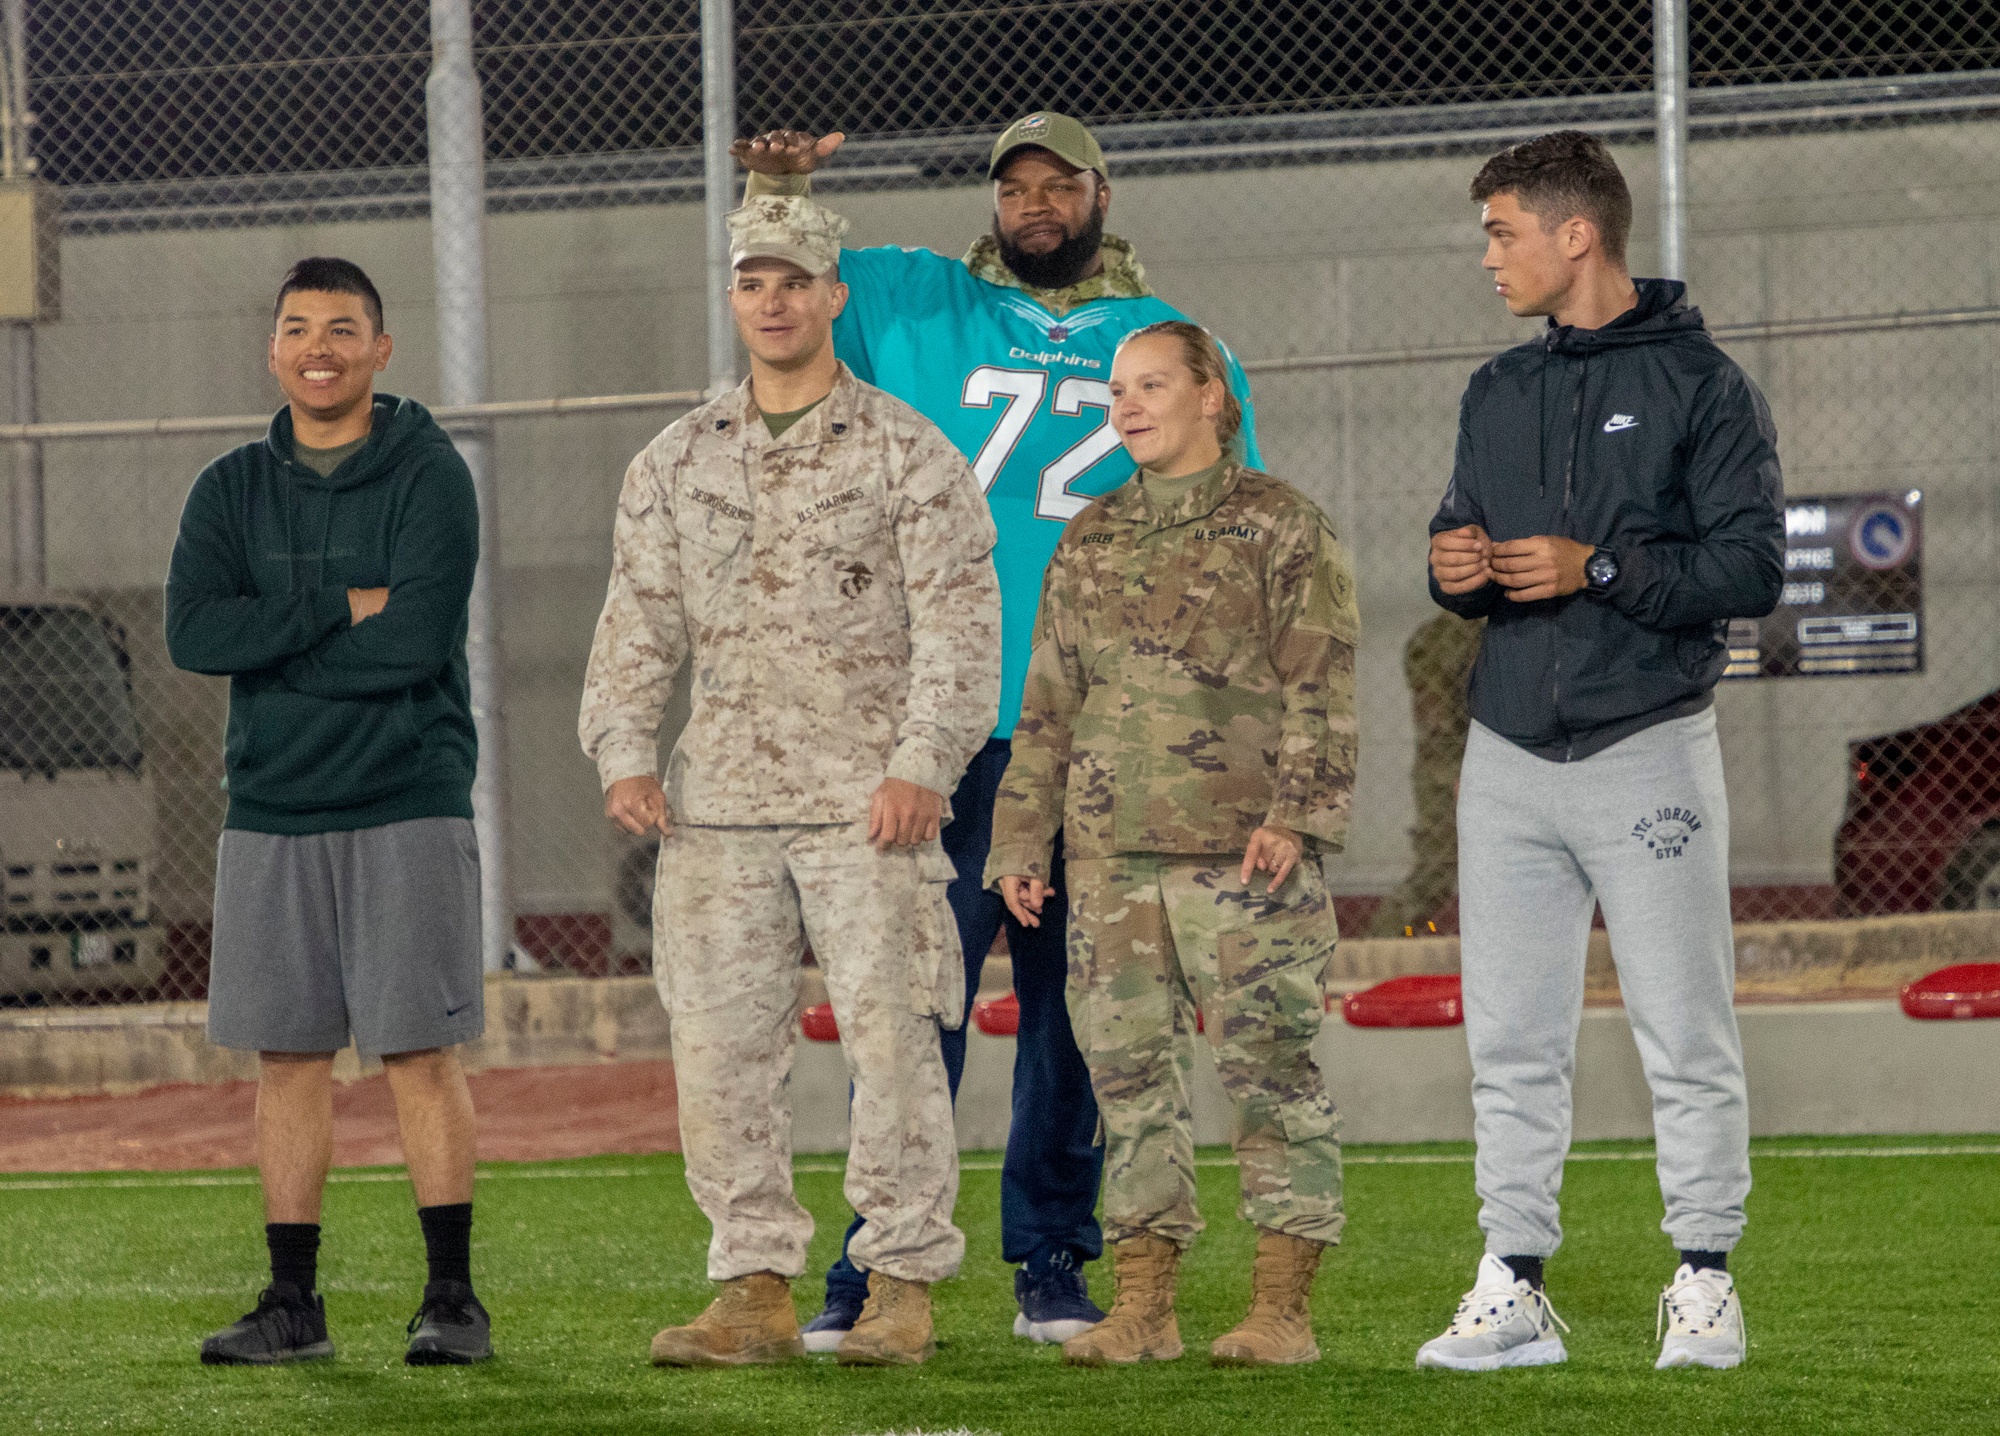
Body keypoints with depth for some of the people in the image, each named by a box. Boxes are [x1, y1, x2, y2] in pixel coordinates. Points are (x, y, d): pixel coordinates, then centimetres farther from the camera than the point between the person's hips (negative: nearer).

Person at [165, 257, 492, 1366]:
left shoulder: (428, 478, -2)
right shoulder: (231, 490, 10)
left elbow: (417, 640, -14)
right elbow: (193, 632, -5)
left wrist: (273, 643, -7)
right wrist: (344, 612, -13)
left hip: (407, 807, -4)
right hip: (270, 814, 4)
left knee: (420, 1053, -5)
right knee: (286, 1057, 5)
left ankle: (452, 1296, -1)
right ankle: (293, 1303, 9)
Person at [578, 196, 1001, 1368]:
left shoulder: (907, 451, 3)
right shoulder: (678, 462, 15)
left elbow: (960, 622, -3)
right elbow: (639, 622, 15)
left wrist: (922, 763, -14)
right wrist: (625, 753, 0)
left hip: (865, 797, -4)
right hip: (719, 795, 4)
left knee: (891, 1038, -8)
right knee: (721, 1045, 0)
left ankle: (903, 1285, -1)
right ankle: (757, 1289, 6)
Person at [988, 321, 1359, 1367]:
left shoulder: (1280, 526, 2)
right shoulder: (1090, 543, 17)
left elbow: (1319, 686, -5)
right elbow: (1048, 704, 20)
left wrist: (1295, 813, -15)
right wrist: (1020, 841, 14)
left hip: (1242, 851, -5)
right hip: (1112, 854, 5)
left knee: (1268, 1069, -5)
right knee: (1129, 1072, 4)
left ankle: (1281, 1310, -1)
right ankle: (1143, 1309, 9)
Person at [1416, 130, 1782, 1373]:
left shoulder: (1700, 384, -4)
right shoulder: (1499, 394, 16)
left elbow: (1753, 568, -9)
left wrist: (1598, 568, -17)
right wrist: (1456, 570, -2)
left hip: (1648, 750, -6)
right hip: (1511, 752, 6)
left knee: (1686, 1037, -2)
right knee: (1512, 1043, 5)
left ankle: (1706, 1283, 5)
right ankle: (1514, 1288, 10)